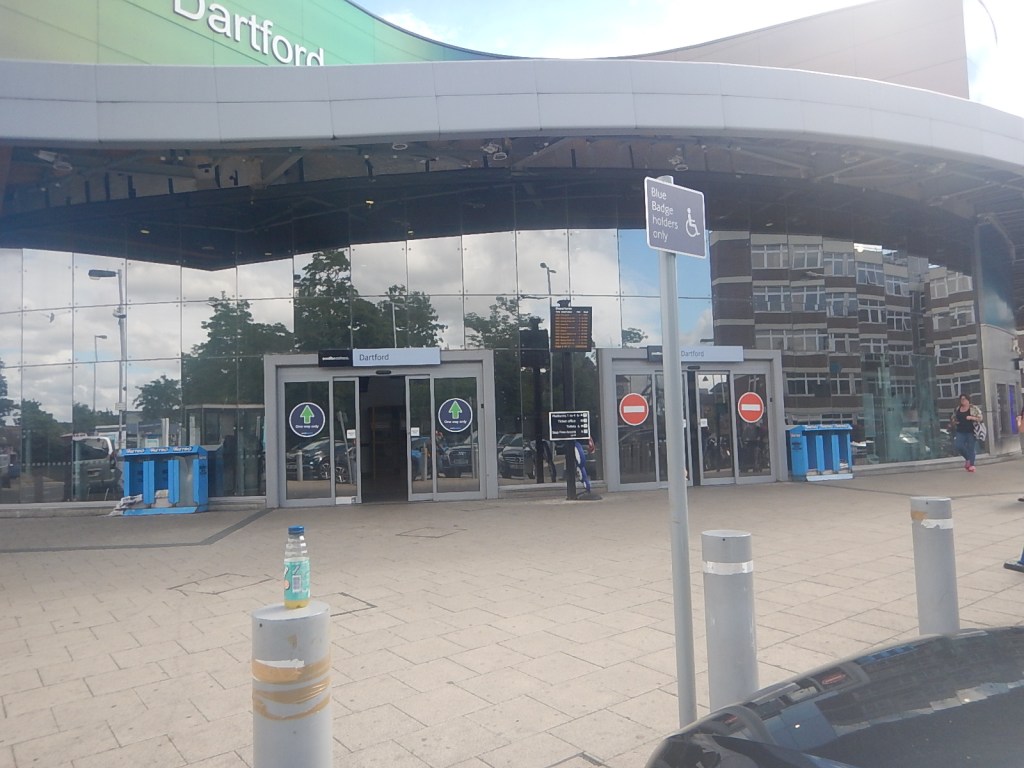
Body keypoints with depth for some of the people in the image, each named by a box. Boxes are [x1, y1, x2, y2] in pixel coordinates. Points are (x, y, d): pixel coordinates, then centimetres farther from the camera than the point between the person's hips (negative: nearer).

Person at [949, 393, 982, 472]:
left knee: (971, 448, -3)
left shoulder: (974, 408, -2)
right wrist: (953, 422, 3)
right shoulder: (957, 409, 11)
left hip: (971, 431, -4)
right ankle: (967, 458, 17)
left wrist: (971, 418, -19)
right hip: (960, 432, 4)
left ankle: (972, 465, 6)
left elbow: (980, 418, -6)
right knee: (957, 446, -8)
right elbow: (953, 418, 24)